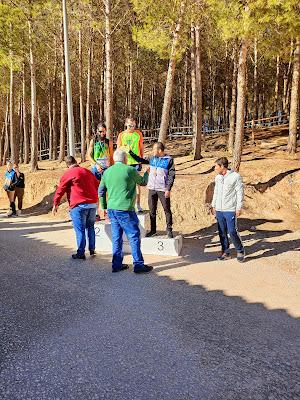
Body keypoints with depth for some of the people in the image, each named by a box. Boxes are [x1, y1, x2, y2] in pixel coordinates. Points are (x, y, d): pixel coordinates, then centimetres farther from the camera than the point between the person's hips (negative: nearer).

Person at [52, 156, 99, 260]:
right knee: (90, 227, 18)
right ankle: (92, 250, 22)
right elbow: (97, 185, 24)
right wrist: (95, 198, 38)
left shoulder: (68, 174, -2)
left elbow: (60, 190, -3)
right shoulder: (87, 171, 16)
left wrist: (55, 204, 4)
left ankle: (81, 253, 2)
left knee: (80, 230, -1)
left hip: (79, 205, -6)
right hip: (93, 204, 6)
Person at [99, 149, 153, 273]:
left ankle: (117, 264, 18)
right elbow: (143, 182, 8)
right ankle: (138, 265, 5)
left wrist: (104, 207, 24)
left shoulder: (107, 172, 10)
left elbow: (101, 191, 15)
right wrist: (147, 173, 28)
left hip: (111, 209, 6)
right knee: (134, 236, 2)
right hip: (124, 210, -6)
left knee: (116, 237, 13)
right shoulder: (130, 170, -6)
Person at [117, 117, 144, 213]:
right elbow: (118, 149, 5)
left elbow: (141, 148, 10)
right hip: (125, 162, 0)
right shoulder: (121, 135, 2)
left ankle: (138, 204, 10)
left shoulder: (138, 133, 3)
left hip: (136, 161, 0)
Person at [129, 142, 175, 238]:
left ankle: (169, 230, 12)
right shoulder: (152, 158, 9)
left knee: (167, 210, 2)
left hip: (163, 190, -5)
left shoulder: (169, 160, -5)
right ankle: (153, 230, 20)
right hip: (152, 189, 5)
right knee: (152, 210, 9)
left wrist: (168, 189, -13)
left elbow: (171, 175, -7)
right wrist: (130, 152, 13)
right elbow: (140, 160, 21)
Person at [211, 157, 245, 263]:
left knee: (232, 231, -7)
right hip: (219, 210, 6)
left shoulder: (235, 176, -6)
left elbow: (240, 193, -6)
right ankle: (225, 252, 19)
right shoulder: (217, 177, 12)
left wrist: (239, 208, -9)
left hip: (230, 210, -6)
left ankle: (240, 251, 13)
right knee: (222, 232, 8)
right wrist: (213, 205, 18)